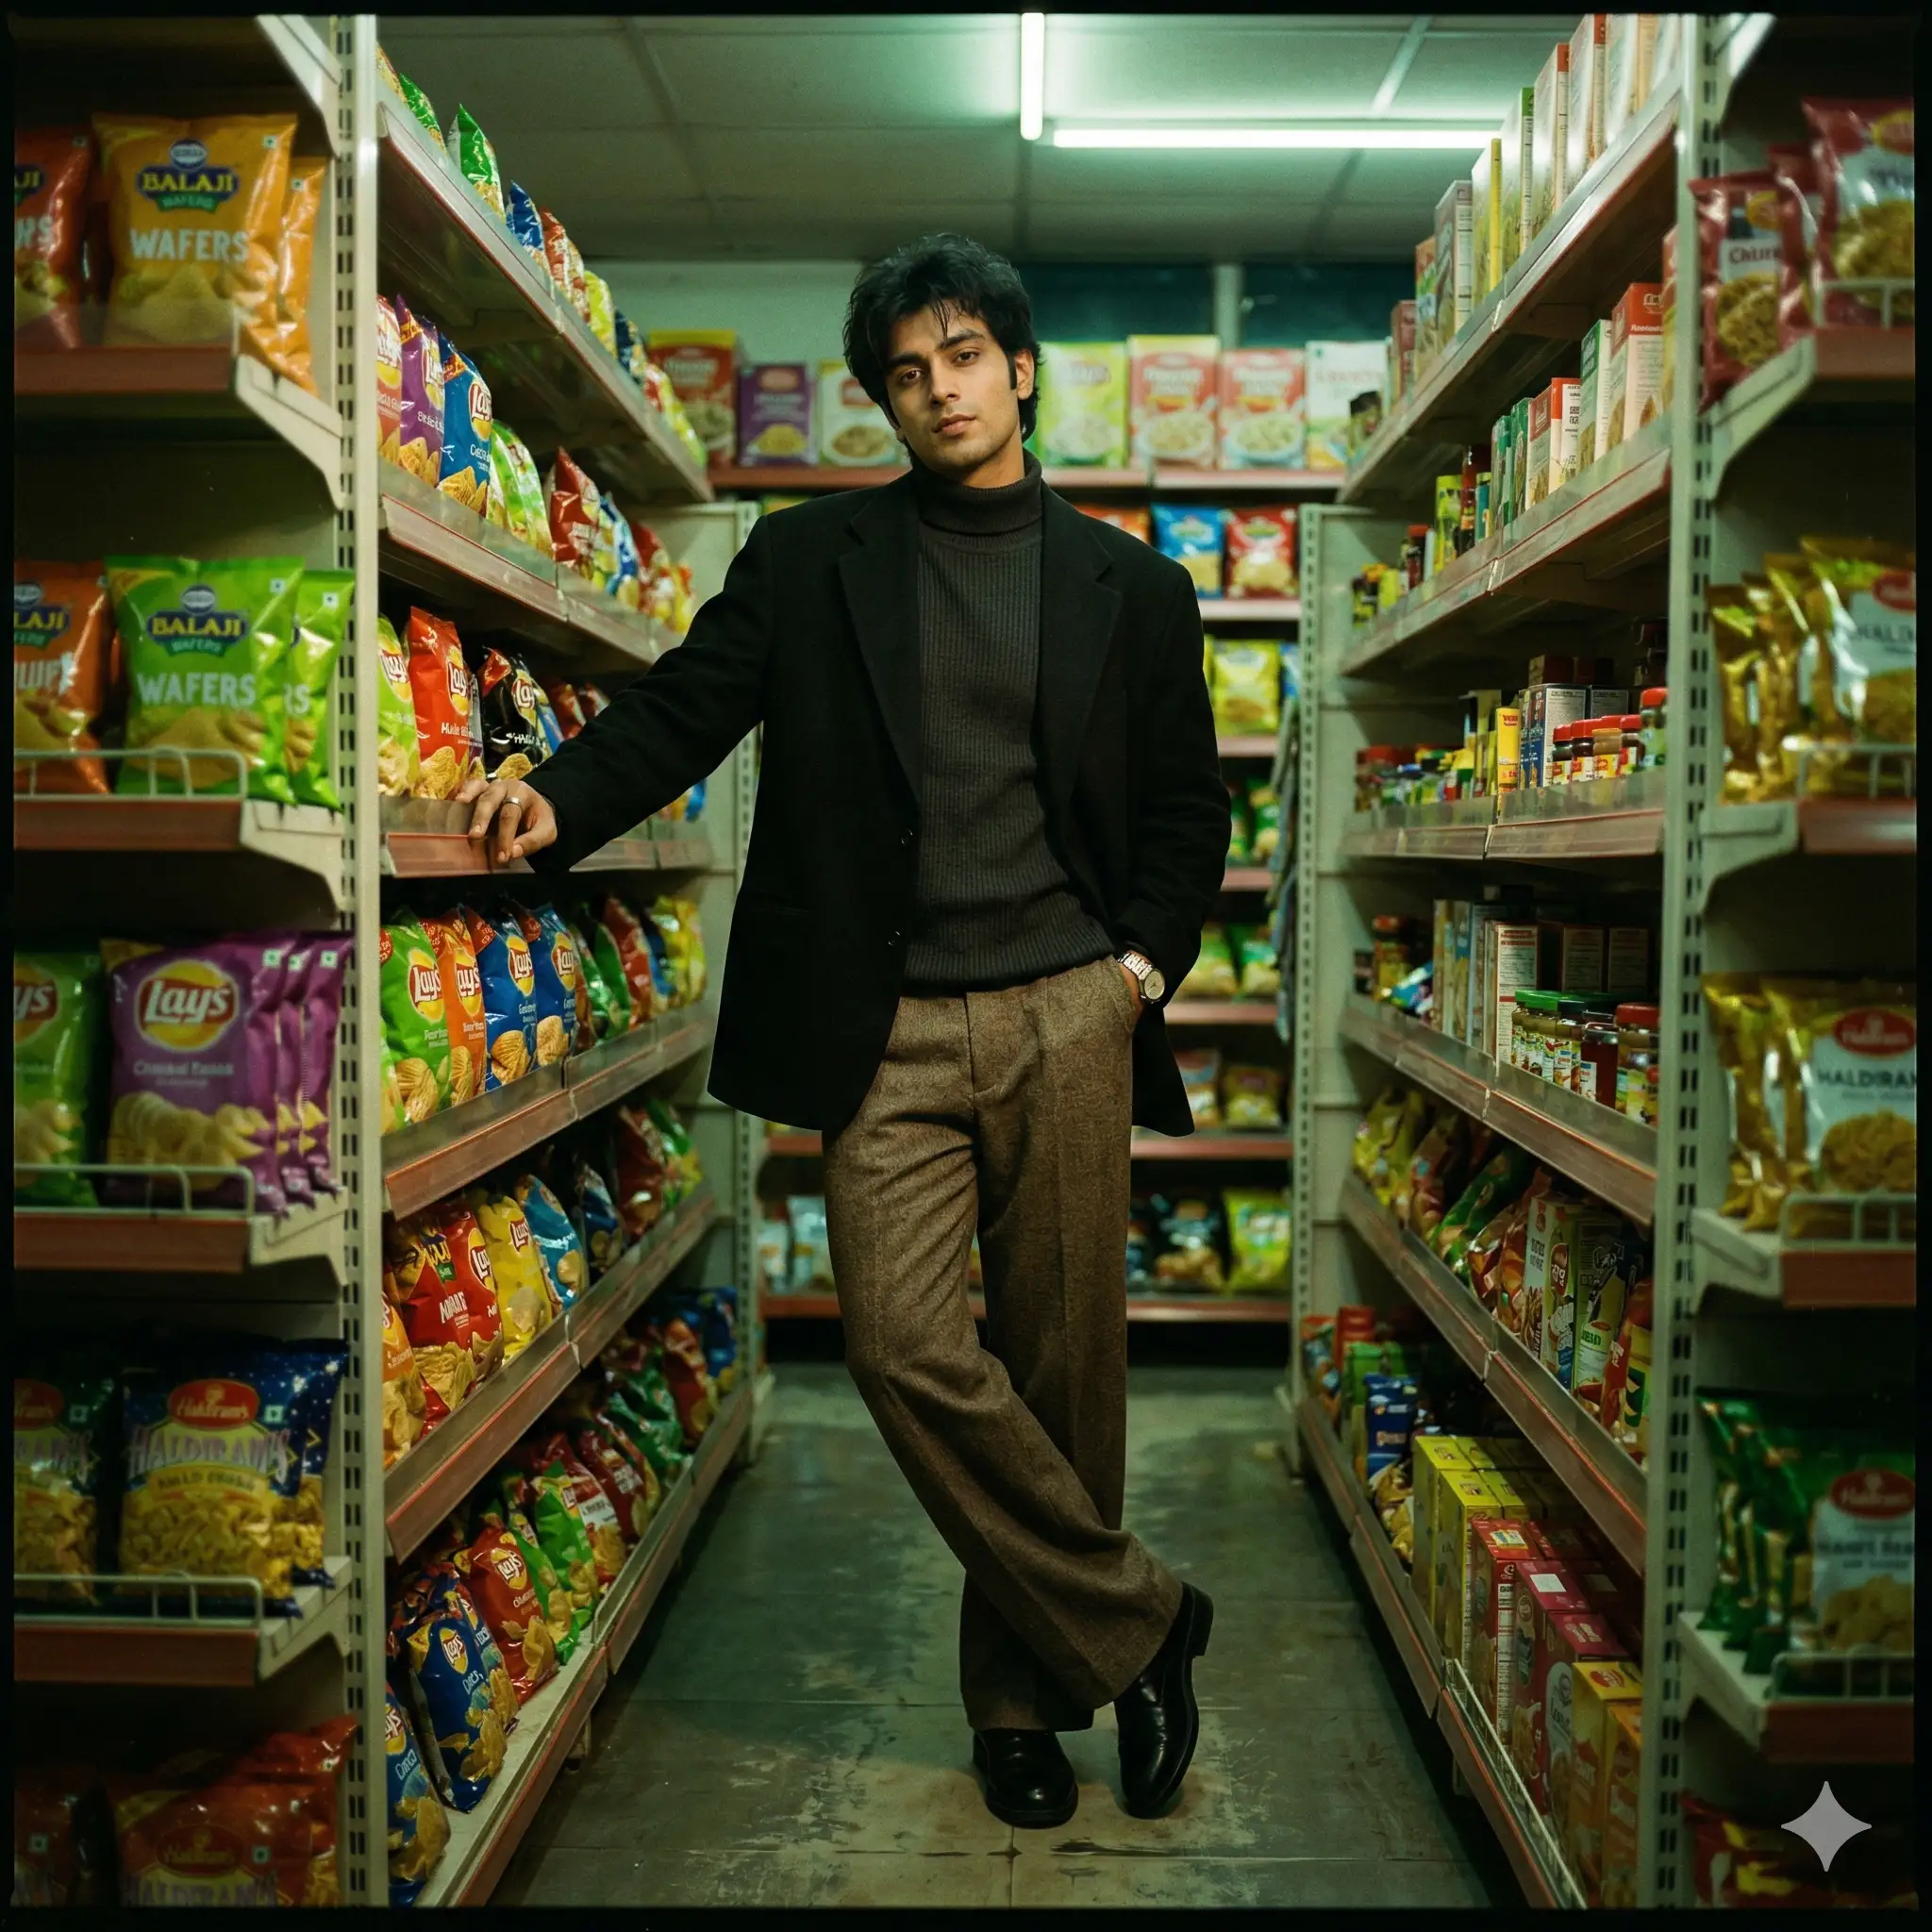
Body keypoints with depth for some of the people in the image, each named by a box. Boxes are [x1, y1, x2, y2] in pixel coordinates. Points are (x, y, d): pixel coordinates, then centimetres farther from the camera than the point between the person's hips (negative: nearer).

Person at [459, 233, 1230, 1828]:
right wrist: (561, 800, -16)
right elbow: (687, 706, 3)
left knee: (1063, 1358, 4)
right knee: (908, 1348, -11)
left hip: (1065, 1016, 1)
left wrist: (1144, 965, 0)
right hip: (890, 1028, 0)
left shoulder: (1132, 587, 13)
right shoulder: (810, 558, 11)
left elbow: (1189, 807, 15)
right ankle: (1140, 1623, 9)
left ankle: (1025, 1693, 24)